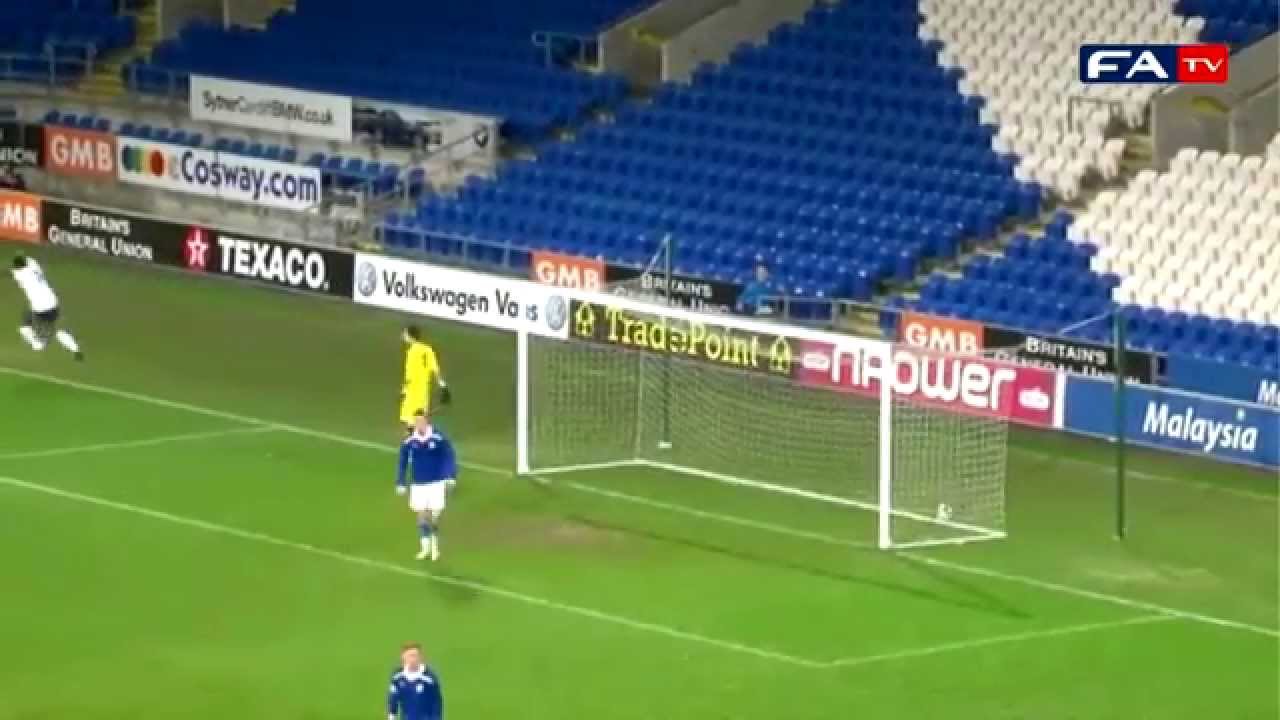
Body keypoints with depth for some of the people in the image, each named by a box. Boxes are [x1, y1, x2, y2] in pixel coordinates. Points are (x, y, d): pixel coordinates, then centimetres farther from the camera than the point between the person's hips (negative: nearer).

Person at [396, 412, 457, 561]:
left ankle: (435, 547, 23)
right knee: (422, 516, 6)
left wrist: (451, 476, -12)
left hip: (436, 483, -2)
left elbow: (448, 457, -5)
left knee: (434, 517, 3)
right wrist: (401, 483, 5)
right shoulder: (409, 442, -7)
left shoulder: (438, 438, -13)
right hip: (418, 485, 2)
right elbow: (403, 463, 4)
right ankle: (425, 548, 20)